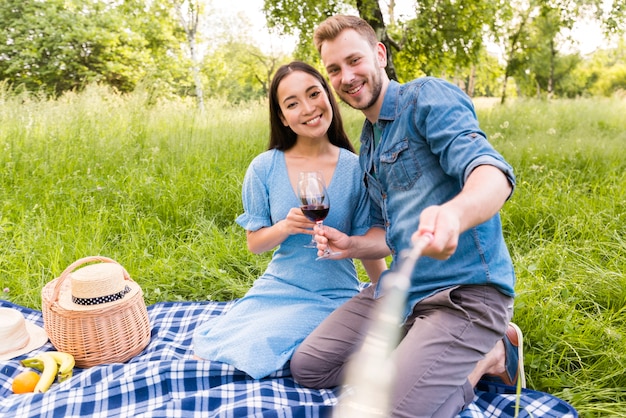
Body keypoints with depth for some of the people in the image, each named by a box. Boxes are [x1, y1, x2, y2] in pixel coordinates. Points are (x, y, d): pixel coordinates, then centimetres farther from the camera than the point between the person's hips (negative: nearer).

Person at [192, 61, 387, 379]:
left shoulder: (355, 168, -9)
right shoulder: (264, 168, -6)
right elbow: (254, 243, 1)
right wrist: (285, 227, -20)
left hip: (333, 297, -2)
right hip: (276, 289, 3)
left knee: (252, 353, -18)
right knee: (207, 353, -4)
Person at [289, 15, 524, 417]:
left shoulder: (429, 97, -8)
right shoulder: (368, 143, 17)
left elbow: (493, 173, -26)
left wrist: (452, 213, -48)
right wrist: (351, 245, 1)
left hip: (465, 292, -8)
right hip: (400, 289, 9)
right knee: (308, 366, 6)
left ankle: (486, 355, 6)